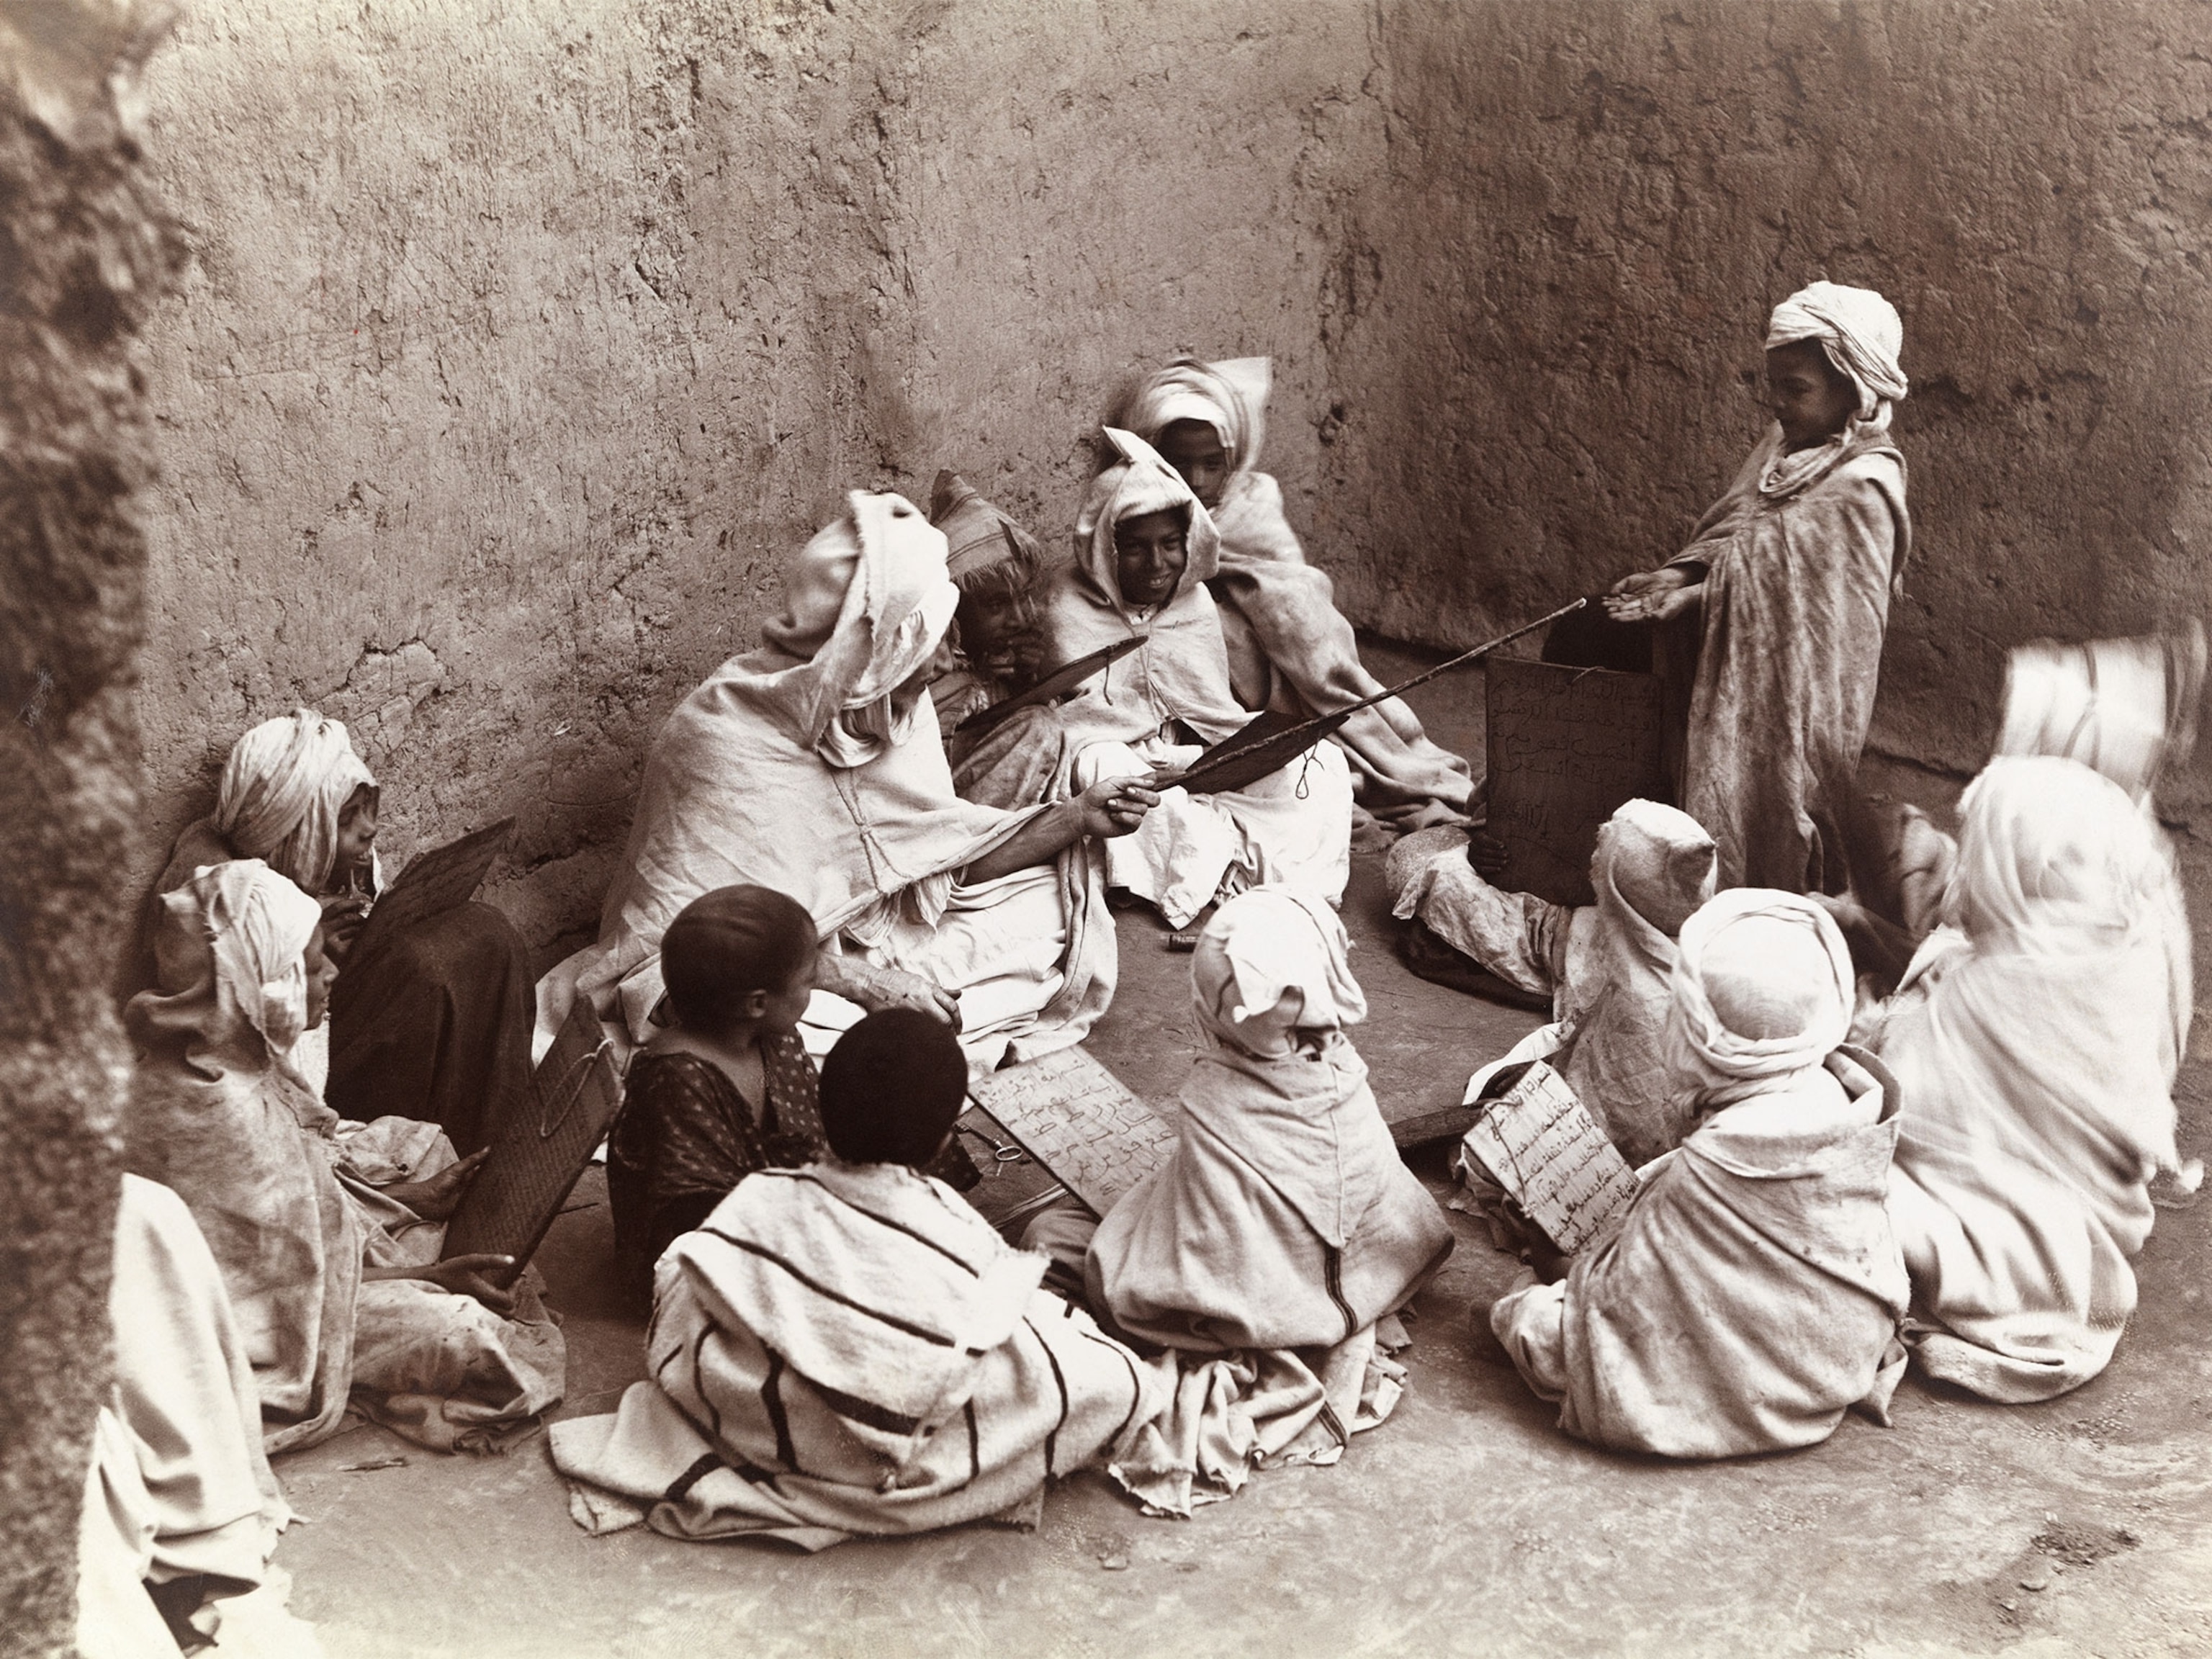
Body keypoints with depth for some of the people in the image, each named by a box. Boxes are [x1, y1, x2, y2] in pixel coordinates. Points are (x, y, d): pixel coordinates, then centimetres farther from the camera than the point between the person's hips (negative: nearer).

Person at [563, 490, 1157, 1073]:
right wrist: (856, 981, -32)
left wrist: (1078, 818, -8)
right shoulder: (721, 741, -25)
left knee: (1054, 906, -1)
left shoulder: (893, 709, -4)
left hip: (883, 938, 7)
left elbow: (947, 859, 3)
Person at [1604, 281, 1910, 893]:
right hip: (1740, 686, 8)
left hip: (1790, 700, -8)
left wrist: (1696, 598, -20)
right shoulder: (1786, 445, 4)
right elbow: (1731, 532, 10)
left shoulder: (1861, 491, -21)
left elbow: (1794, 595, -22)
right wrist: (1681, 573, -9)